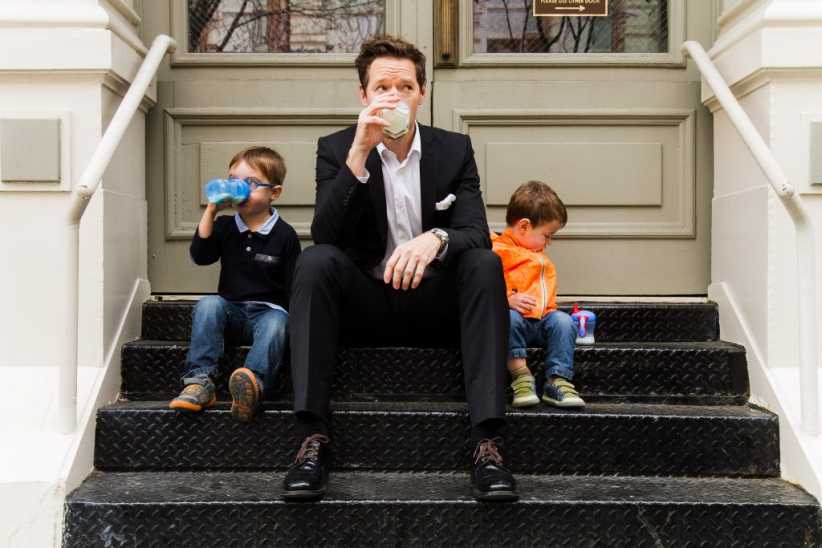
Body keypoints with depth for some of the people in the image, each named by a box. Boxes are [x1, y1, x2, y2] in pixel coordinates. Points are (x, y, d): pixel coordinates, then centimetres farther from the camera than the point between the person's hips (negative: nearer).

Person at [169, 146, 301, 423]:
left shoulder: (284, 234, 1)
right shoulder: (225, 226, 10)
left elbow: (294, 285, 3)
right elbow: (200, 256, -7)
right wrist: (211, 211, -11)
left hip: (268, 310, -3)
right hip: (231, 310, 3)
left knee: (276, 325, -34)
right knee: (208, 304, -26)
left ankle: (253, 384, -60)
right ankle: (200, 381, -35)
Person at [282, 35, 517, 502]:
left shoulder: (455, 149, 3)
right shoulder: (336, 149, -1)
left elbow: (477, 233, -9)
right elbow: (325, 234, -15)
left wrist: (436, 239, -33)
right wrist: (359, 153, -26)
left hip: (434, 305, 1)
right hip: (365, 303, 0)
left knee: (485, 263, -28)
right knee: (316, 260, -29)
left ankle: (488, 442, -34)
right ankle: (314, 437, -32)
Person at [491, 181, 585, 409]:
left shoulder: (541, 257, 28)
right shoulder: (496, 250, -3)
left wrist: (551, 311, 28)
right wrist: (509, 300, -26)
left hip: (542, 319, 6)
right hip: (515, 315, -6)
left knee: (563, 320, -23)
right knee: (510, 318, -38)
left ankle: (558, 380, -25)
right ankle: (521, 377, -32)